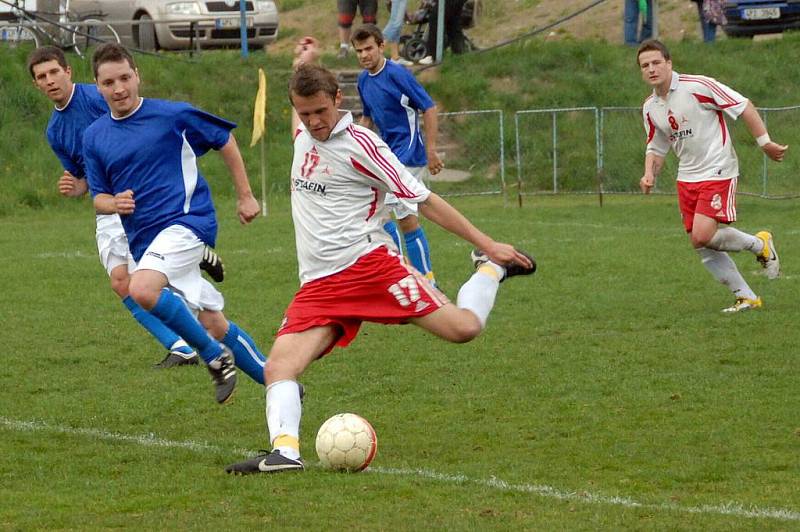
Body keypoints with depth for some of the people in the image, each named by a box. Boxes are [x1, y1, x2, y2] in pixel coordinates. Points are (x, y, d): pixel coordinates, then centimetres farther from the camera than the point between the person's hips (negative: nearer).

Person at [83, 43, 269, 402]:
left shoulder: (173, 115, -6)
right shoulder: (94, 137, 7)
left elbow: (225, 140, 8)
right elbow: (99, 197, 14)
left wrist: (245, 196, 10)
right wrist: (114, 203, -10)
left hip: (187, 220, -6)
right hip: (143, 238, 6)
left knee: (142, 289, -31)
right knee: (214, 324, 8)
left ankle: (215, 357, -16)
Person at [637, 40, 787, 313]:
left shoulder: (697, 86, -15)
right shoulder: (650, 107, 6)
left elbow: (743, 106, -10)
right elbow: (656, 147, 19)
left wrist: (765, 142, -10)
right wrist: (649, 174, 0)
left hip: (718, 172, -7)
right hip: (687, 177, 7)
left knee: (703, 235, -20)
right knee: (701, 245, 2)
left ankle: (759, 244, 7)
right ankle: (747, 298, 14)